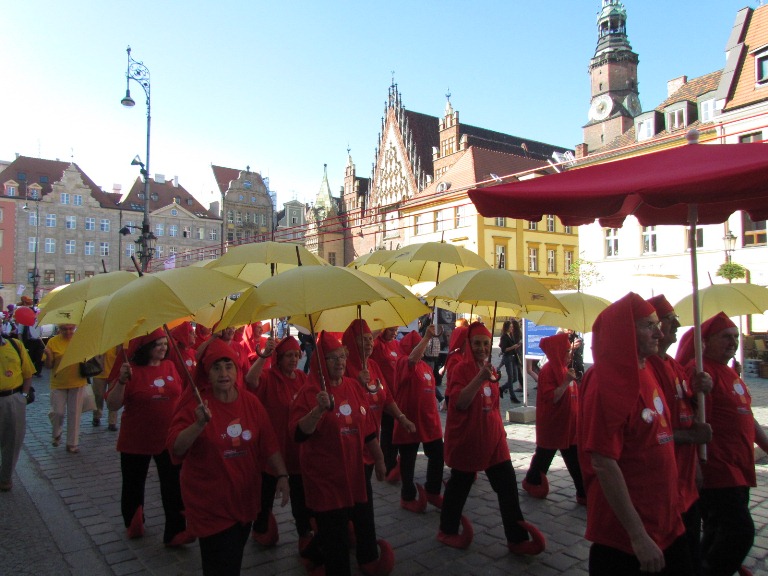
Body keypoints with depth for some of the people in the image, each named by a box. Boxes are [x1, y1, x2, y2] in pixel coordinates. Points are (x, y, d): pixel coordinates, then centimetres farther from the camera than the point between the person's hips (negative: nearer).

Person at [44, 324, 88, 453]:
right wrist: (48, 356, -21)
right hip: (58, 384, 0)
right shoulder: (53, 342, -5)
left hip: (77, 383, 1)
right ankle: (57, 434, 32)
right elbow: (49, 366, -2)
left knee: (74, 414, 6)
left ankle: (72, 444, 18)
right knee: (57, 412, 0)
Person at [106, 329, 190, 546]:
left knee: (174, 487, 3)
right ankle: (133, 525, 41)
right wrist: (121, 381, -28)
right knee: (133, 485, 17)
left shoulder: (170, 366, 0)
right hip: (137, 441, -2)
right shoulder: (132, 370, -12)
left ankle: (175, 532, 13)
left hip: (169, 438, 3)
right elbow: (112, 406, -15)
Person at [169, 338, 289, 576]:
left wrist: (282, 476, -2)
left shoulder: (251, 402, -2)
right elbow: (175, 448, -20)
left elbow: (269, 444, 3)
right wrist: (199, 424, -35)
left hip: (245, 498, 4)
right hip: (211, 504, -4)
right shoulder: (195, 404, -14)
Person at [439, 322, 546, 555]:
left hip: (493, 436, 6)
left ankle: (517, 538, 15)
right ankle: (447, 531, 29)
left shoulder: (490, 369, 8)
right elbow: (459, 403, -24)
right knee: (459, 485, 9)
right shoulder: (462, 369, -13)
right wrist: (479, 378, -33)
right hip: (467, 438, -6)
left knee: (508, 485, 4)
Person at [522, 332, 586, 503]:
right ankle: (532, 482, 31)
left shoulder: (564, 369, 10)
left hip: (569, 424, 8)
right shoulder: (547, 371, -18)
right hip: (552, 426, -8)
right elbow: (550, 398, -26)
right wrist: (566, 382, -30)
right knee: (544, 456, 11)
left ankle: (584, 493, 15)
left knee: (576, 461, 9)